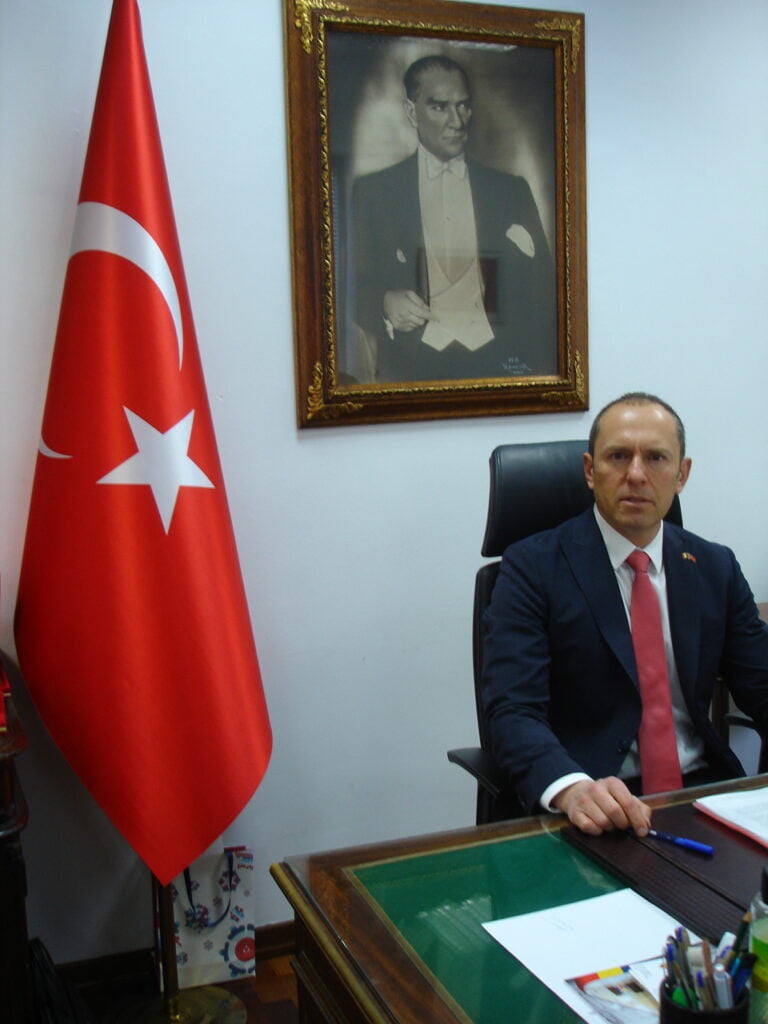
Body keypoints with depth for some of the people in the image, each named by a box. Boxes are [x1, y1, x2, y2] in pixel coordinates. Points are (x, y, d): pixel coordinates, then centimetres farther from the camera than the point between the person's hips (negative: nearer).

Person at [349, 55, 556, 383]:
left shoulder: (512, 191, 15)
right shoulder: (373, 191, 11)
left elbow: (540, 292, 13)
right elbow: (357, 288, 9)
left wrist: (540, 371, 2)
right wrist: (385, 304, -13)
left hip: (498, 366, 1)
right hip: (411, 370, -1)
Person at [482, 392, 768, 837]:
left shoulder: (716, 567, 11)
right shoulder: (534, 566, -4)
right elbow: (513, 711, -13)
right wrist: (571, 789, -33)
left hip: (703, 786, 4)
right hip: (600, 813, -4)